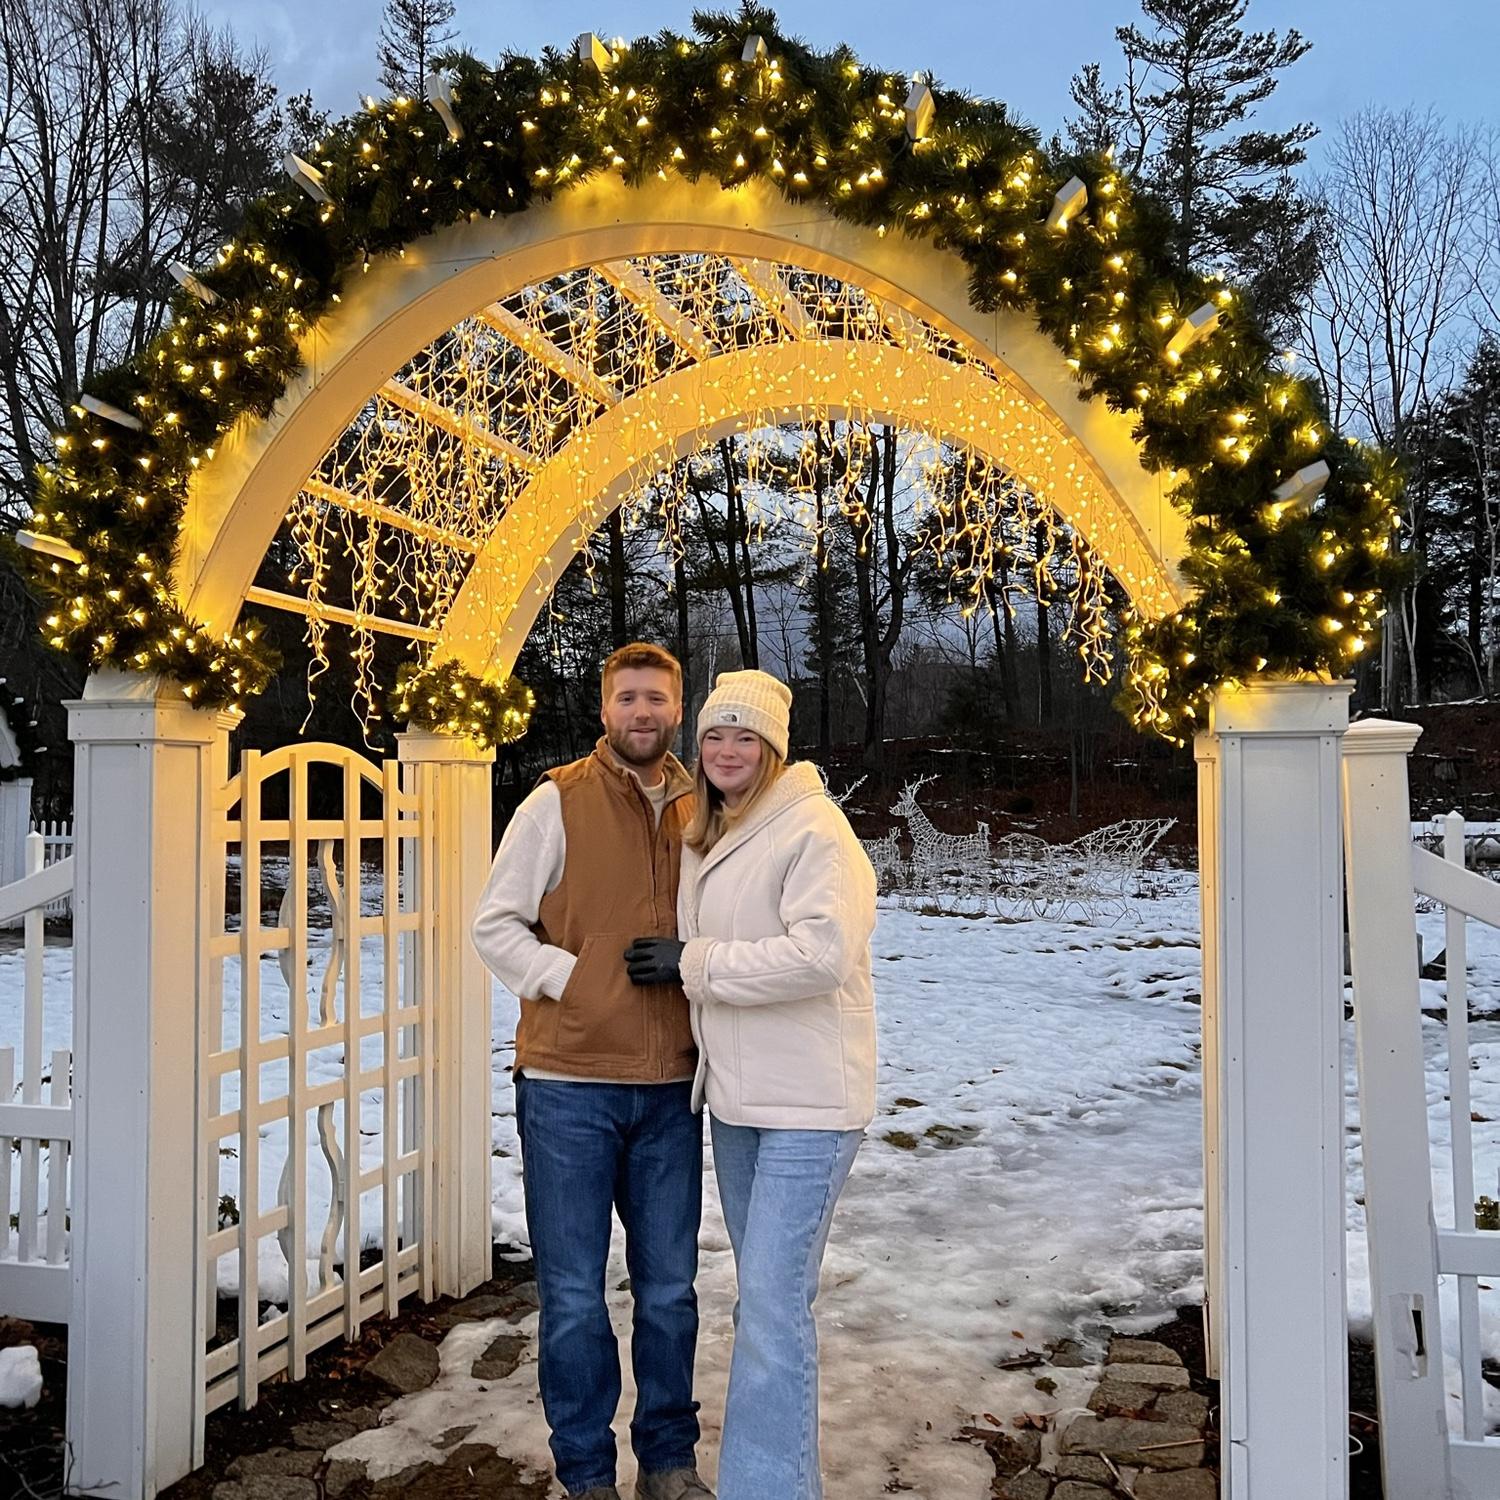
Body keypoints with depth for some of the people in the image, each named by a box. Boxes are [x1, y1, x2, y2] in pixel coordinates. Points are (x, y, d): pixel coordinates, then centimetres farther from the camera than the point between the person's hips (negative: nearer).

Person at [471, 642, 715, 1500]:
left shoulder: (701, 812, 6)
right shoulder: (558, 802, -4)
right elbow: (494, 925, -3)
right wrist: (571, 979, -13)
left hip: (671, 1089, 3)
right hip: (568, 1086, -3)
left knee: (669, 1287, 14)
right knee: (574, 1293, 7)